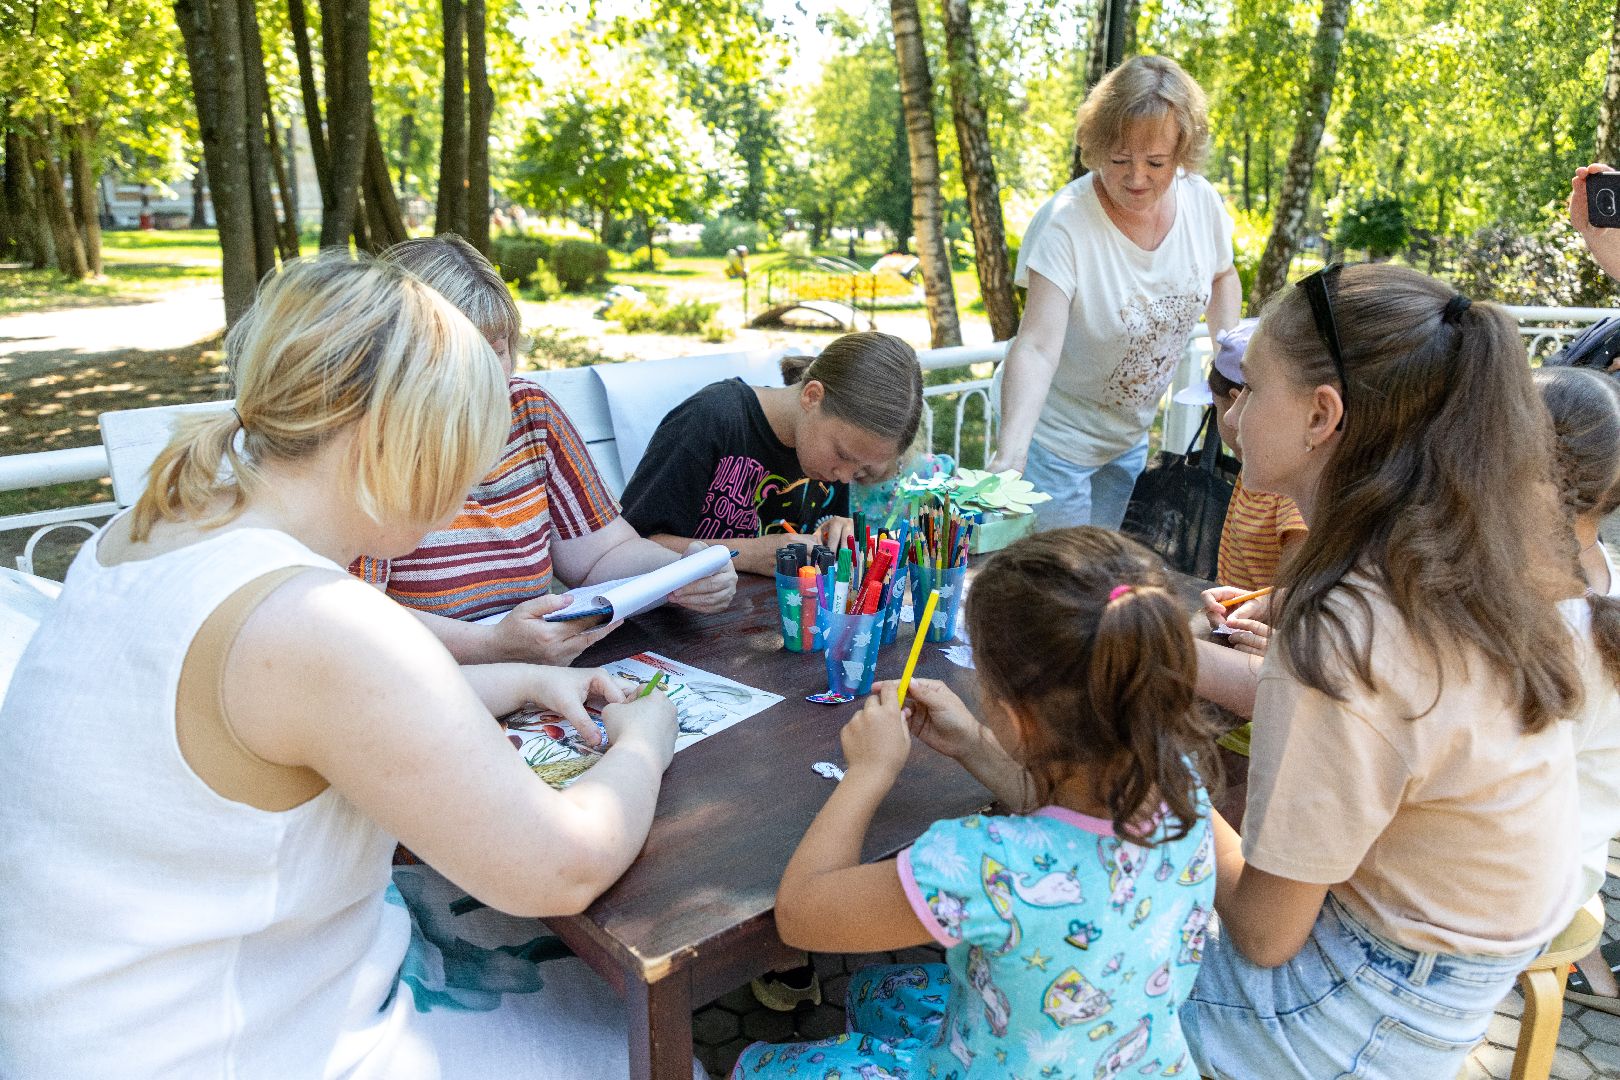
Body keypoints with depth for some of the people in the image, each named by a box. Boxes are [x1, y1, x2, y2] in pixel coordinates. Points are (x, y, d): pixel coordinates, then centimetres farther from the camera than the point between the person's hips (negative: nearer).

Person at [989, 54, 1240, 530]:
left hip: (1131, 435, 6)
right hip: (1056, 437, -6)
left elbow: (1223, 278, 13)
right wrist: (1010, 451, -50)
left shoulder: (1202, 201, -9)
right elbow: (1036, 348, -37)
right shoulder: (1064, 223, -27)